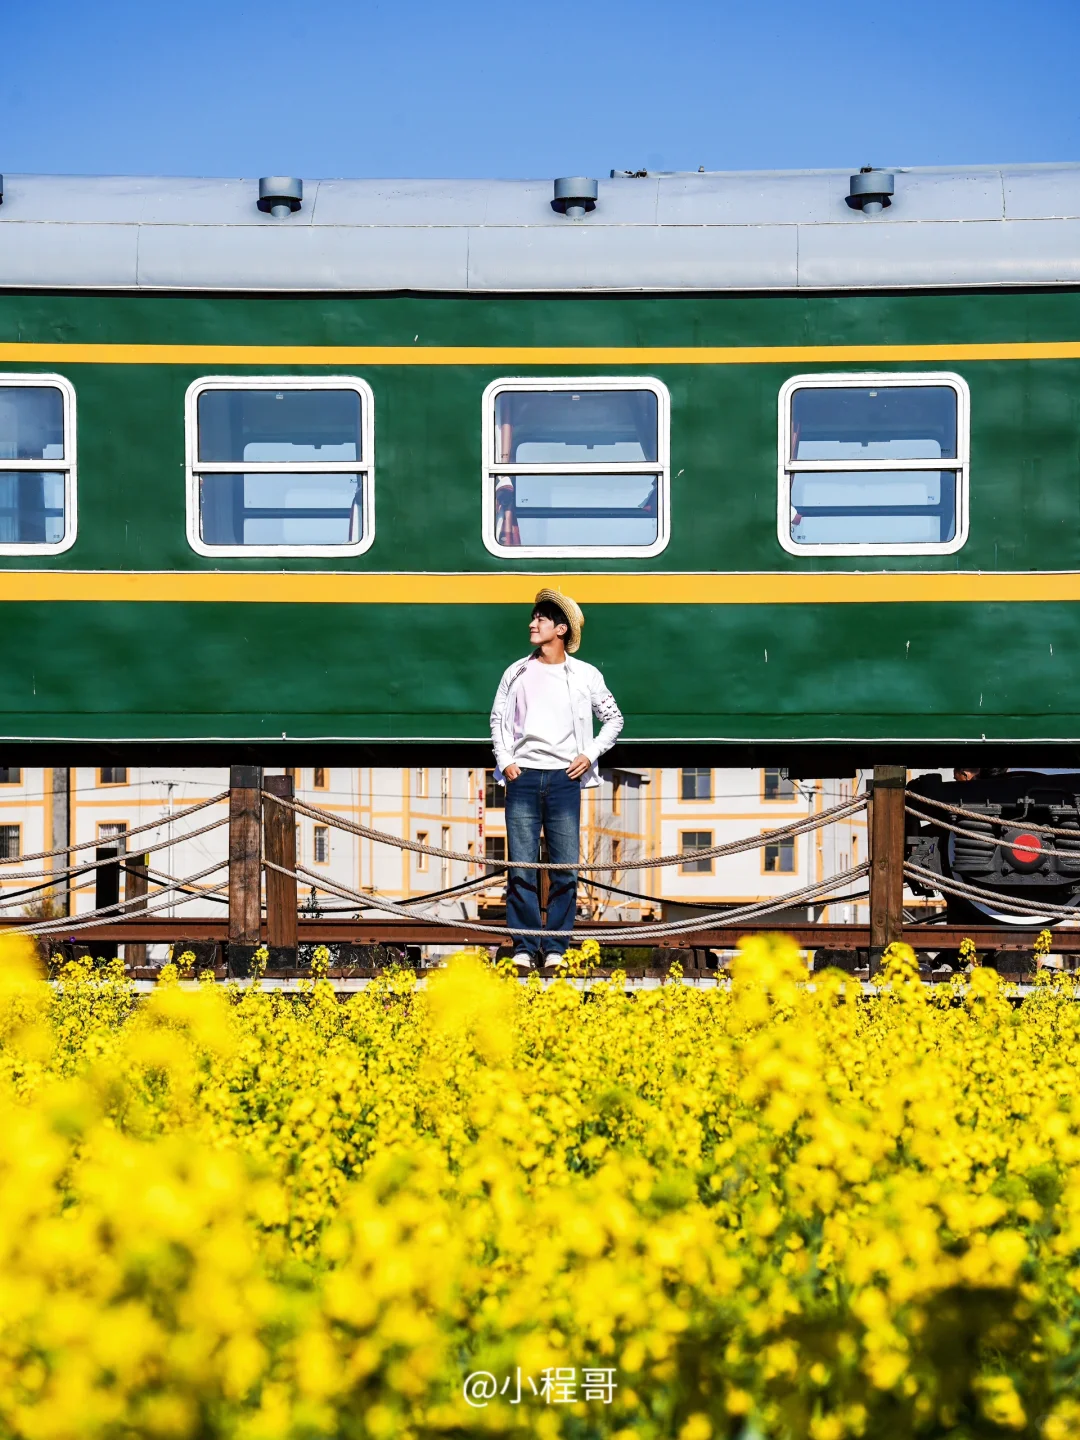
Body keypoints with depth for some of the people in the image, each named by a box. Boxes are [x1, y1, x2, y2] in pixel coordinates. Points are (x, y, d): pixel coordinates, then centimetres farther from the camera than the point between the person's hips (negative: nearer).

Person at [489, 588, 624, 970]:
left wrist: (590, 754, 2)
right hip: (523, 777, 1)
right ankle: (524, 946, 3)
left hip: (564, 778, -1)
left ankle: (555, 947, 5)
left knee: (565, 868, -1)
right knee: (521, 867, -2)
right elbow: (498, 718, 16)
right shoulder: (517, 672, 10)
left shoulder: (585, 675, 6)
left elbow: (613, 719, 14)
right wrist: (504, 761, 2)